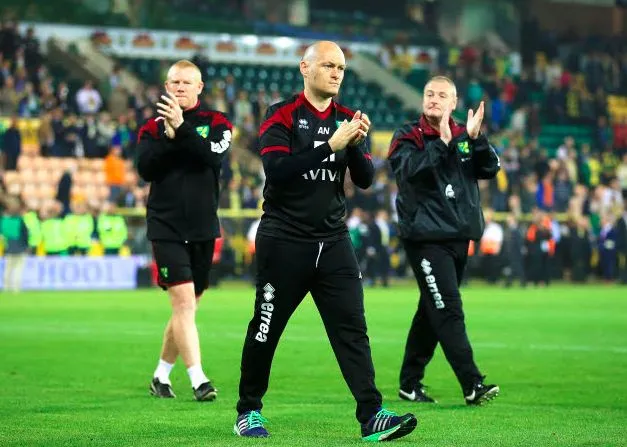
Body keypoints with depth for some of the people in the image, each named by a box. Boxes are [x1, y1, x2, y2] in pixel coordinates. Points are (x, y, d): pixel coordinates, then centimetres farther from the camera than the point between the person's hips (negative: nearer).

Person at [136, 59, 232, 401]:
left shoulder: (216, 123, 4)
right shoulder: (153, 127, 5)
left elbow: (214, 156, -16)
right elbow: (145, 169, -9)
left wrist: (182, 127, -25)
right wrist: (168, 134, -18)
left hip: (203, 230, 2)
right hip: (167, 228, -2)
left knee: (187, 308, 10)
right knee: (183, 301, -15)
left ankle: (161, 375, 27)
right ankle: (198, 380, -19)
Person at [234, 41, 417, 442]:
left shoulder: (347, 120, 9)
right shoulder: (282, 116, -6)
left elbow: (365, 180, 5)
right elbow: (276, 170, -20)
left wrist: (355, 145, -14)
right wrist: (330, 146, -25)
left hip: (333, 242, 4)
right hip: (284, 240, -4)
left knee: (352, 328, -5)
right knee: (266, 330, 6)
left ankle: (371, 416, -10)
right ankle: (249, 411, 21)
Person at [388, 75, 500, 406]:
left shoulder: (464, 136, 13)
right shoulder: (408, 137, -2)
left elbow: (490, 168, 1)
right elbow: (410, 170, -20)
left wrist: (476, 138, -14)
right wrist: (443, 142, -26)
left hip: (459, 236, 6)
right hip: (425, 238, -6)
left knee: (432, 312, 12)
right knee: (448, 310, -13)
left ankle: (410, 384, 20)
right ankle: (472, 384, -16)